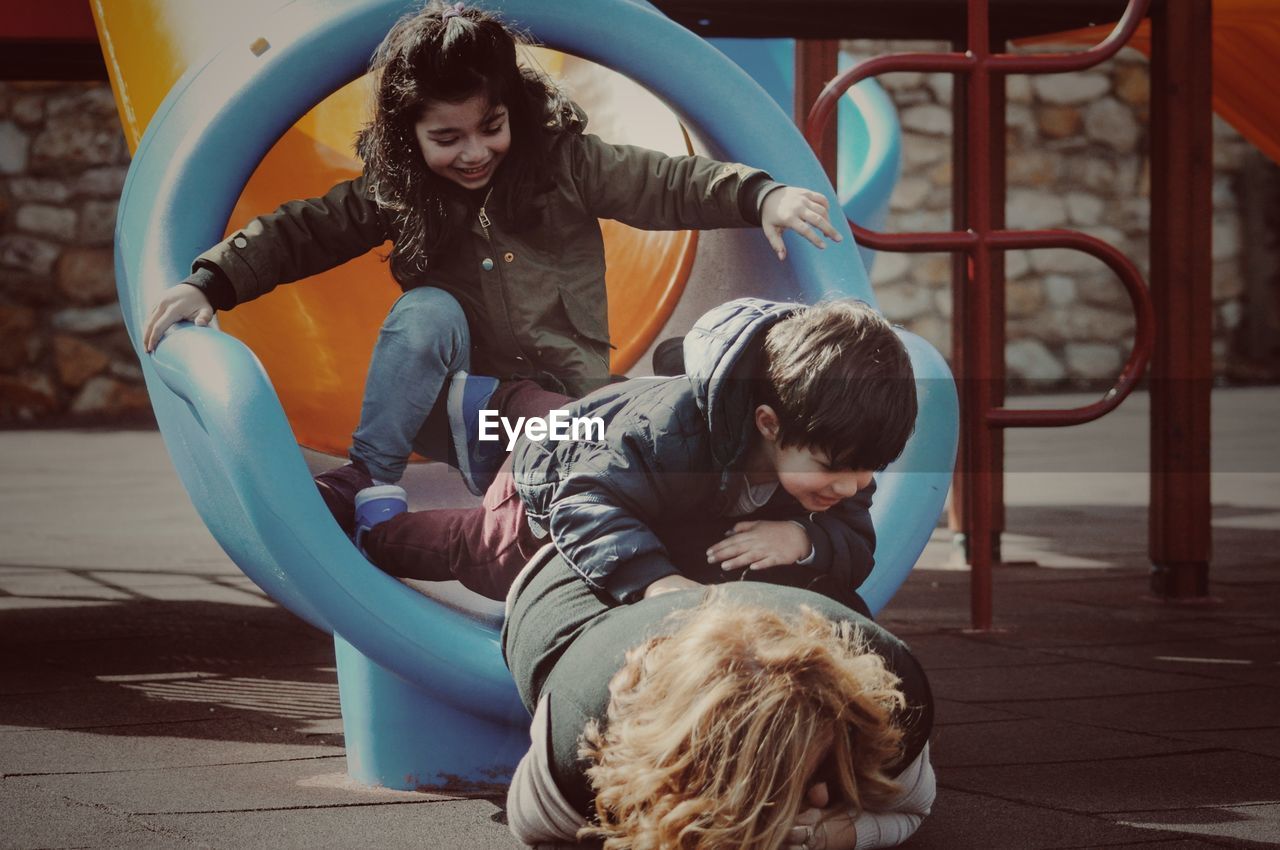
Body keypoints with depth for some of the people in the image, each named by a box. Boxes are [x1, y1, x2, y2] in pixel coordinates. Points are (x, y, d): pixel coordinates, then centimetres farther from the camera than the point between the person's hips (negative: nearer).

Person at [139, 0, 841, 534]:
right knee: (427, 311, -28)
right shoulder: (395, 192, 0)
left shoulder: (565, 161, -5)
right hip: (457, 414, 3)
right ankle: (368, 481, -22)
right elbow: (302, 231, -3)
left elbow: (671, 185, -10)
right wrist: (209, 283, -18)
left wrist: (760, 195, -28)